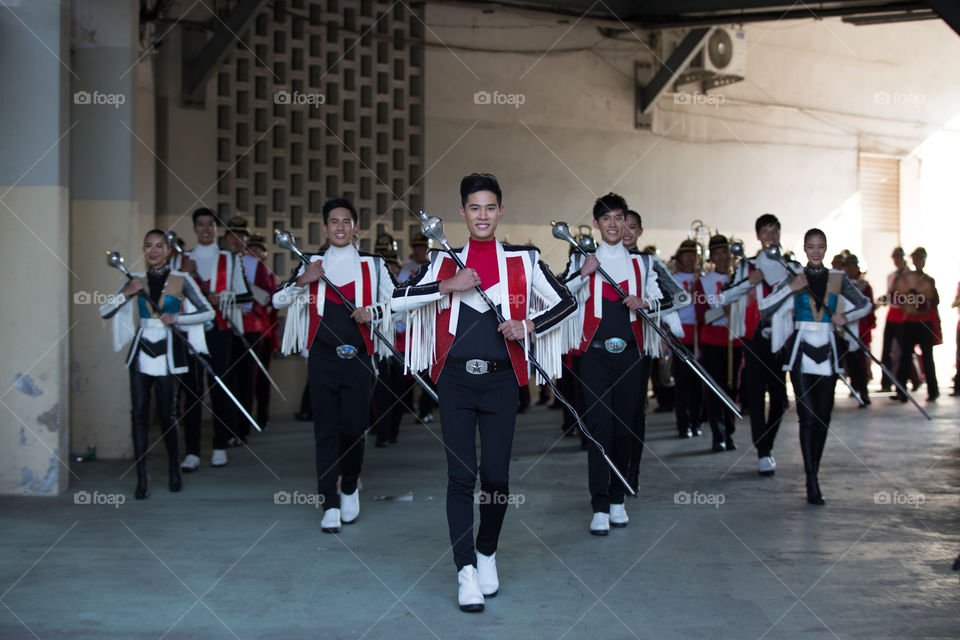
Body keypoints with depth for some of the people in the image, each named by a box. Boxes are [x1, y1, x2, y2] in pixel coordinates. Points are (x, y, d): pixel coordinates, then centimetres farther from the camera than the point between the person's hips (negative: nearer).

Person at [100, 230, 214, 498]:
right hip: (141, 350, 2)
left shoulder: (180, 280, 2)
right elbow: (104, 311, 8)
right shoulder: (137, 281, 10)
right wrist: (126, 293, -8)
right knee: (139, 412, -5)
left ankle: (174, 469, 24)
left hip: (167, 351, -2)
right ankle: (142, 477, 0)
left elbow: (208, 312, 0)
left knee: (167, 414, 3)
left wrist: (177, 318, -12)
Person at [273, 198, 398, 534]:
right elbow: (278, 301, 9)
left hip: (358, 358, 0)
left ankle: (350, 487, 24)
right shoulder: (312, 265, 9)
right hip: (322, 358, 0)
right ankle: (330, 505, 4)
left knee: (354, 427, -3)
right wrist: (301, 282, -9)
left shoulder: (373, 265, 7)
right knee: (326, 430, 0)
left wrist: (373, 311, -7)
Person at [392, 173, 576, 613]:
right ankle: (466, 570, -1)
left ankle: (487, 554, 24)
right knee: (461, 476, -4)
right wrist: (448, 285, -12)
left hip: (501, 381, 0)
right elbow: (398, 299, -2)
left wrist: (529, 326, -6)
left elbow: (566, 302, 9)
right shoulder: (444, 261, 7)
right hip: (455, 381, 0)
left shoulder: (523, 261, 6)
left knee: (496, 476, 1)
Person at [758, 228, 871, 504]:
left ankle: (813, 473, 19)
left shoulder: (838, 279, 7)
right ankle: (812, 483, -10)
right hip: (802, 351, -3)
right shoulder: (794, 277, 2)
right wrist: (791, 288, -15)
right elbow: (764, 307, -5)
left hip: (827, 351, 3)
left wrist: (846, 317, -2)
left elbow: (866, 305, 17)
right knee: (808, 416, -9)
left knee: (823, 417, 5)